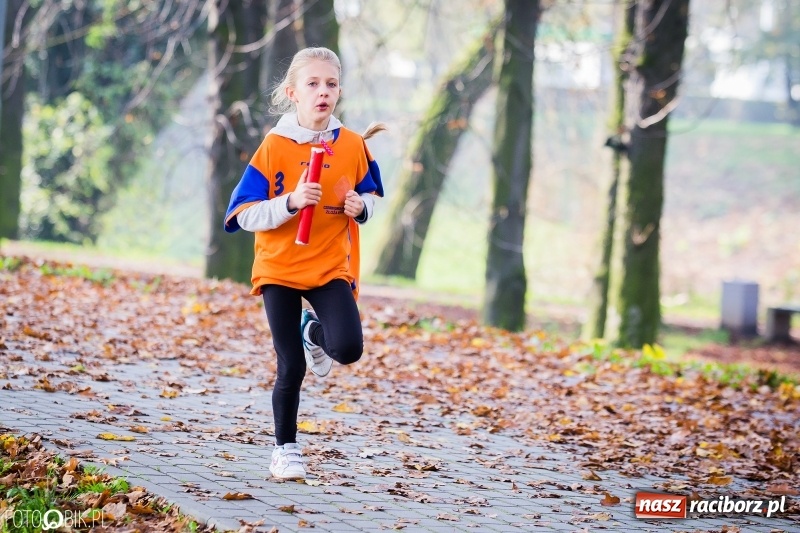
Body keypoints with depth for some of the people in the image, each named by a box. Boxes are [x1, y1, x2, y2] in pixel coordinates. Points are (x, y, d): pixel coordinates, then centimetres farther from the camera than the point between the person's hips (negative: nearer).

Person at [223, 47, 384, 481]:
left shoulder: (353, 146, 0)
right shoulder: (275, 146, -7)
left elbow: (369, 194, 17)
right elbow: (245, 215, -9)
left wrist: (361, 206, -7)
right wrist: (291, 201, -24)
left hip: (332, 268, 2)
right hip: (280, 269, -1)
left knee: (348, 348, -20)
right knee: (290, 368, 0)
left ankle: (315, 333, 17)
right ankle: (285, 449, 20)